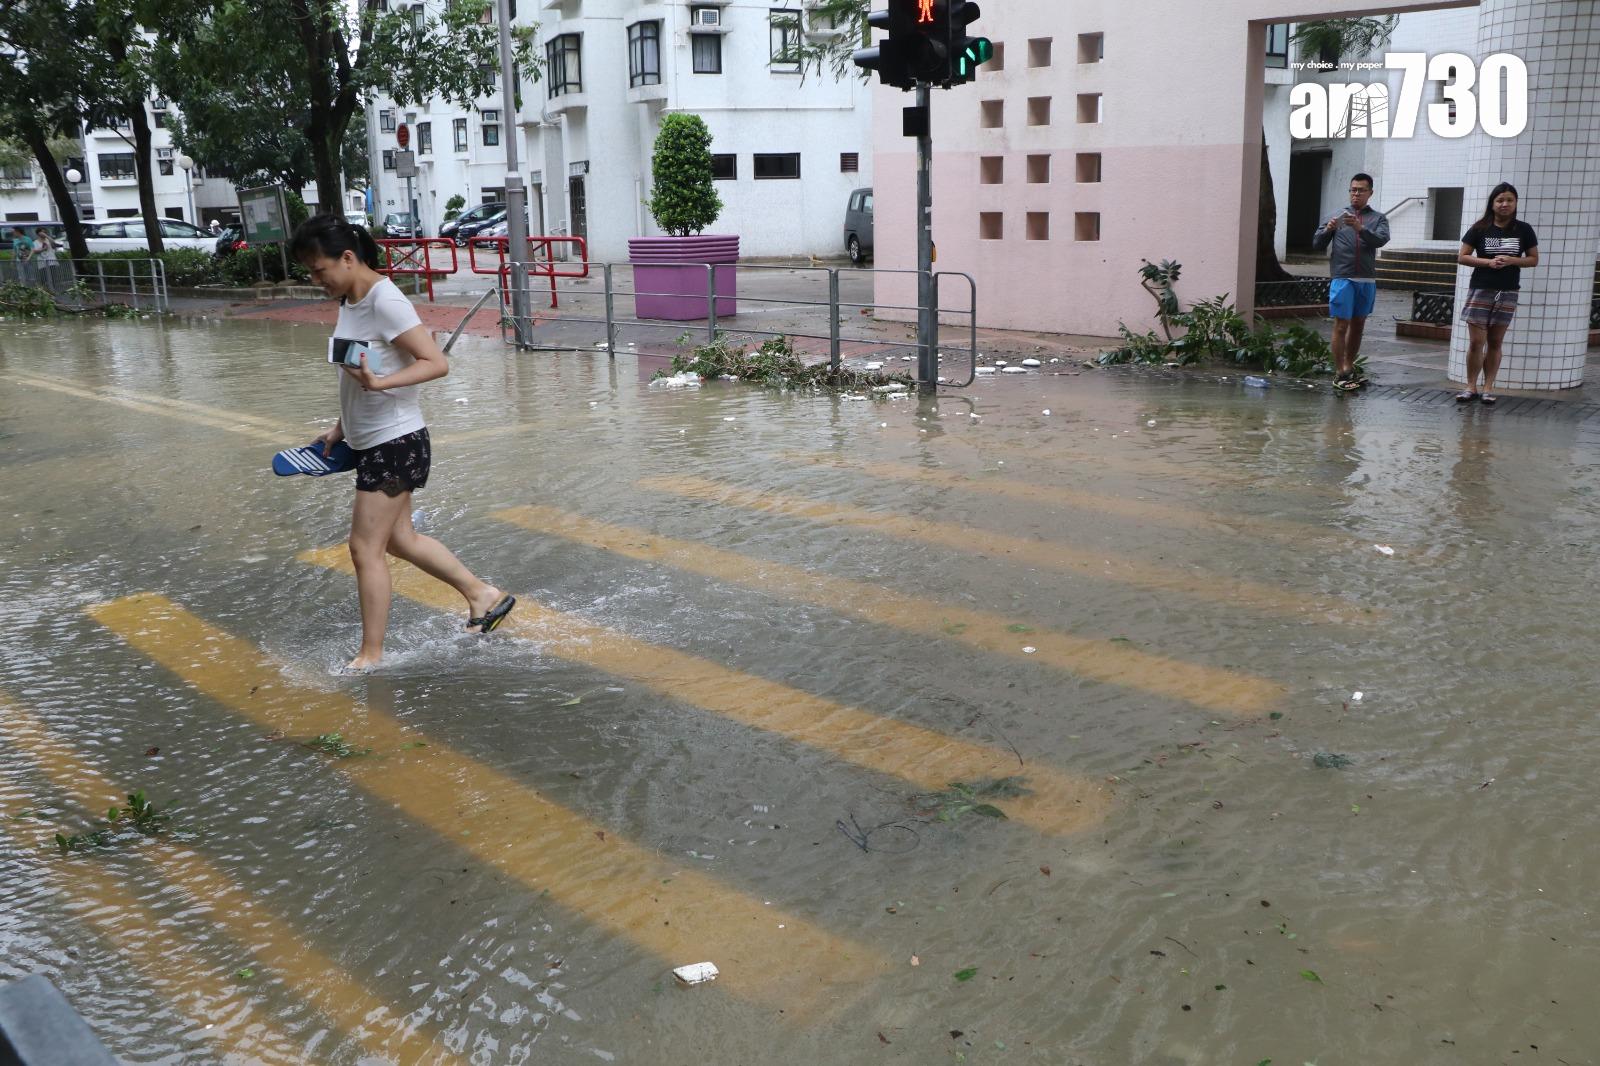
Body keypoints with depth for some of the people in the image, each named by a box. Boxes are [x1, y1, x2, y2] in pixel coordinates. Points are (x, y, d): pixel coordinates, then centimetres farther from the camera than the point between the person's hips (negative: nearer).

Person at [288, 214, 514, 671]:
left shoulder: (386, 302, -20)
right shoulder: (349, 301, 7)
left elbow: (436, 362, -25)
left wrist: (379, 383, -37)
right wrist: (341, 428, 17)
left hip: (394, 443, -10)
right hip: (372, 443, 10)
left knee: (365, 547, -2)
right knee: (399, 538, 17)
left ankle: (371, 655, 10)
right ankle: (483, 595, 29)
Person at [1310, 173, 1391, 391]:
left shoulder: (1378, 218, 10)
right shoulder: (1338, 217, 10)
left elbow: (1381, 239, -10)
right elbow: (1317, 244, 6)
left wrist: (1360, 228, -26)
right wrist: (1327, 230, -14)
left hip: (1367, 281, 2)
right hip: (1342, 279, -2)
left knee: (1358, 326, 10)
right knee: (1341, 326, -6)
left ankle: (1349, 368, 21)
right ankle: (1339, 374, -5)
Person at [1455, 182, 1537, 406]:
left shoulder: (1523, 230, 4)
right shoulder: (1480, 229, 0)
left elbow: (1534, 259, 7)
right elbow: (1462, 257, 0)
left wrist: (1510, 260, -11)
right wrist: (1488, 262, -13)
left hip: (1507, 293, 1)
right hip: (1480, 290, -1)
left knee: (1495, 342, 6)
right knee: (1476, 341, -5)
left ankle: (1488, 388, 10)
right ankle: (1471, 387, 4)